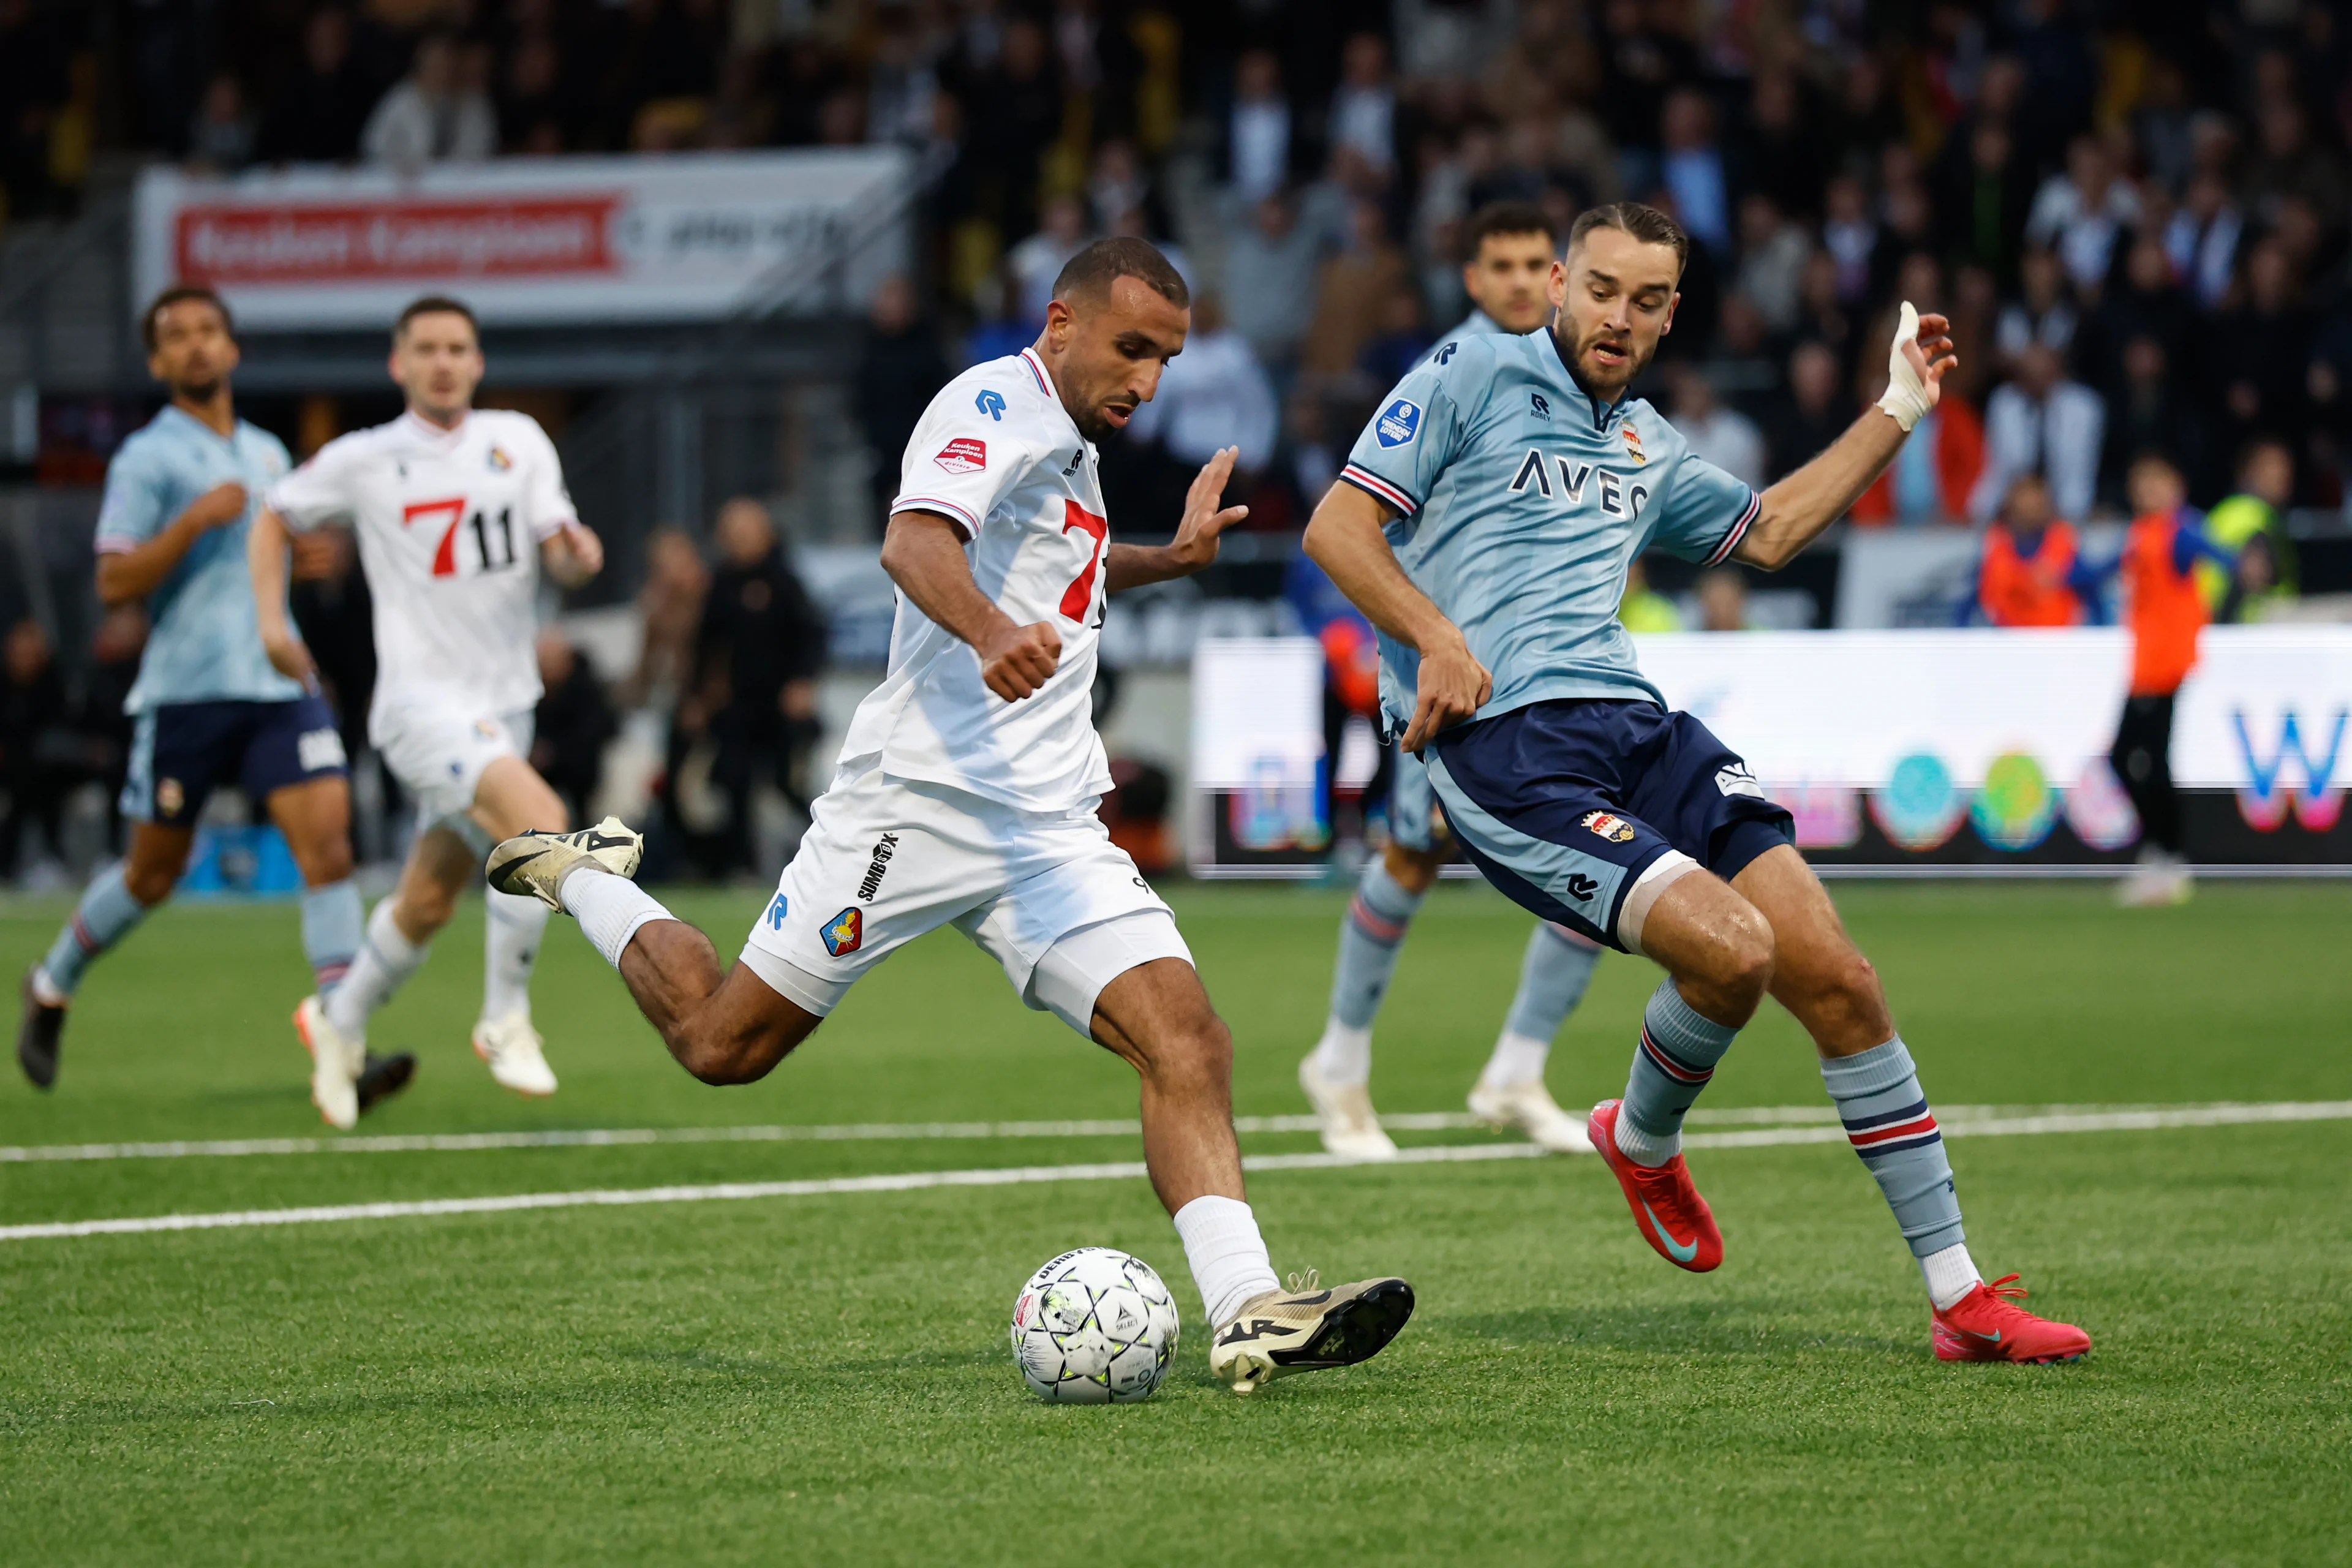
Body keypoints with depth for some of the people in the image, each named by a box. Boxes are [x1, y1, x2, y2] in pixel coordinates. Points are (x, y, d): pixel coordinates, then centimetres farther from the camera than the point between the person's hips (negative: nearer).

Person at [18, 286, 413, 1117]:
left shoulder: (266, 454, 16)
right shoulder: (147, 458, -3)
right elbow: (115, 583, -10)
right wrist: (194, 521, -22)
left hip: (279, 682, 4)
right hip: (186, 693, -4)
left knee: (327, 839, -14)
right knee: (154, 872, 7)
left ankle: (344, 1054, -20)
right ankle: (51, 986, 35)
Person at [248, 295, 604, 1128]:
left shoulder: (517, 441, 7)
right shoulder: (363, 460, 1)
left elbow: (561, 555, 0)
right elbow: (275, 518, 16)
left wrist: (578, 553, -24)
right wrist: (273, 622, 4)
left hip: (505, 705, 5)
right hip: (421, 702, -5)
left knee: (428, 902, 11)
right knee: (540, 821, -28)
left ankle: (339, 1021, 36)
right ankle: (505, 1020, -16)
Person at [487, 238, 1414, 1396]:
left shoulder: (1069, 446, 20)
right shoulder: (995, 407, -9)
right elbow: (915, 541, -32)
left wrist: (1169, 559, 33)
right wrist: (992, 633, -50)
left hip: (1051, 832, 8)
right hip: (920, 803, -8)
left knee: (1187, 1041, -13)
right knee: (723, 1045, 3)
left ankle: (1245, 1311, -22)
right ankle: (581, 878, 31)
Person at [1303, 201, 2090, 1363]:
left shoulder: (1646, 448, 25)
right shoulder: (1472, 382, 6)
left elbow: (1767, 530, 42)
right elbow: (1338, 527, 0)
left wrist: (1897, 412, 37)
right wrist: (1435, 637, -14)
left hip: (1636, 723, 7)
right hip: (1502, 743, -7)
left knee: (1834, 978, -6)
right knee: (1729, 947, -26)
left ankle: (1959, 1297, 0)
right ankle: (1642, 1139, 8)